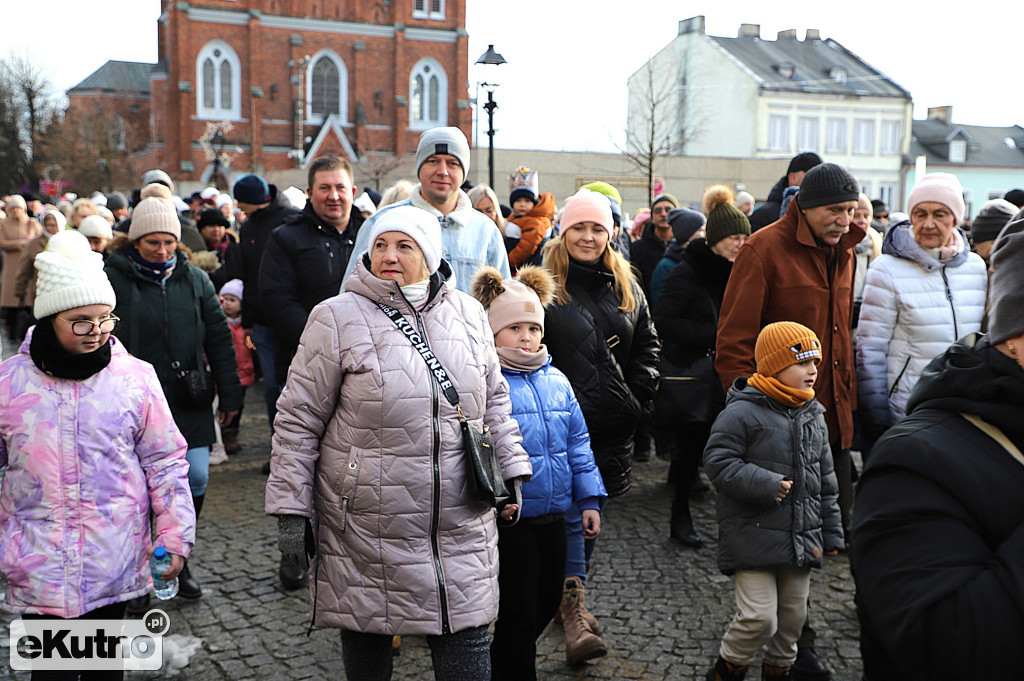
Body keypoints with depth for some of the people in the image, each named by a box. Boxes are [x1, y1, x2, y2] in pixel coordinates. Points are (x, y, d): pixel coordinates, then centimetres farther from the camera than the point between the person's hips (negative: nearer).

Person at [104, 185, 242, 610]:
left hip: (190, 403, 3)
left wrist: (229, 394, 9)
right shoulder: (112, 279, -2)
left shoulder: (194, 280, 8)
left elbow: (218, 338, 11)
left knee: (194, 479, -1)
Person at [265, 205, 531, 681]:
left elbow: (494, 399, 17)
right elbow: (299, 419, -4)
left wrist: (510, 471, 14)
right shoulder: (338, 318, -7)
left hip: (461, 527, 3)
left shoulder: (468, 313, 6)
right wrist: (290, 509, -6)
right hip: (368, 530, -2)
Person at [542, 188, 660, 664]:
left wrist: (640, 392, 9)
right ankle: (574, 612, -2)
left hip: (613, 424, 5)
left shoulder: (626, 286, 12)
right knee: (569, 513, -7)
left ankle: (572, 595, 30)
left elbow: (646, 343, 20)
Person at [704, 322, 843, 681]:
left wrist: (831, 532, 16)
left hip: (801, 539, 7)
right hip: (753, 539, -7)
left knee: (793, 614, 16)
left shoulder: (813, 416, 10)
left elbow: (826, 480, 16)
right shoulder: (742, 413, -13)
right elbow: (718, 462, -15)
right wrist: (765, 485, -22)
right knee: (759, 617, -9)